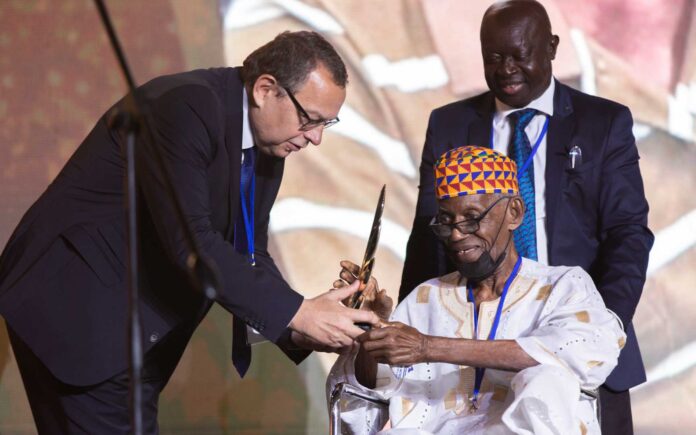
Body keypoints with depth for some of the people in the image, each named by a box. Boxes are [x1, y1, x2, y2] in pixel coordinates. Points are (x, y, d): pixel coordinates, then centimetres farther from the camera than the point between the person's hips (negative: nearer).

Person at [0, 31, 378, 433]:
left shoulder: (268, 145, 6)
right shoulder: (187, 106, -23)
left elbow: (249, 255, 9)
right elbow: (189, 241, -30)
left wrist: (298, 331, -8)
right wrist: (295, 313, -29)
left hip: (139, 333, 9)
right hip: (77, 312, -9)